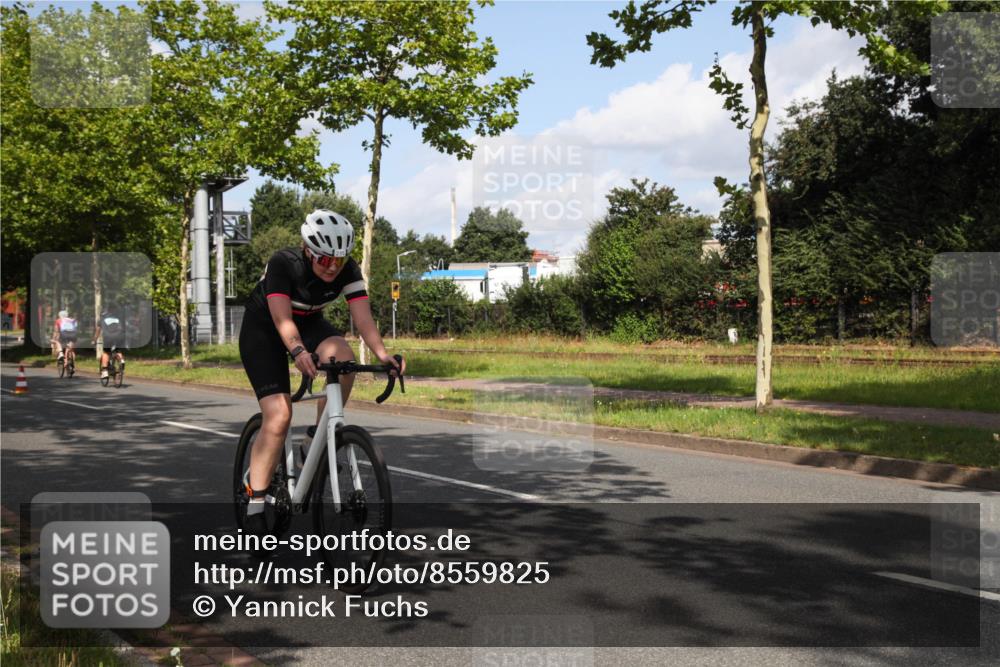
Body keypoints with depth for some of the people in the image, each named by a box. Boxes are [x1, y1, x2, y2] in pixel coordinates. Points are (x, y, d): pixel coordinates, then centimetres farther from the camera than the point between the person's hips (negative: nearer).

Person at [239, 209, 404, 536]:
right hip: (263, 330, -4)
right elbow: (282, 317, -41)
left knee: (344, 358, -31)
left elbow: (363, 316, -29)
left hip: (310, 323, 4)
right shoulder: (283, 264, -30)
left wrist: (382, 353, -47)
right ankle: (255, 504, -10)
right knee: (278, 416, -18)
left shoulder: (348, 270, -20)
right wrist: (299, 352, -60)